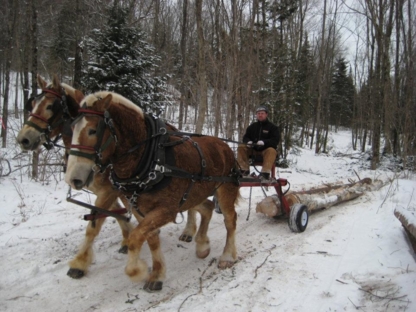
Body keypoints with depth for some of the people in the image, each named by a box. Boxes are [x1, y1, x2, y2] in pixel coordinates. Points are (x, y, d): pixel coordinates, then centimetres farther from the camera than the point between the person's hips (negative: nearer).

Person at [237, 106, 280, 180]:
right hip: (253, 150, 4)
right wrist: (248, 141, -14)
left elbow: (276, 140, -9)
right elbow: (245, 137, 14)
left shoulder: (273, 127, 3)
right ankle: (244, 170, -23)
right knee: (241, 147, -19)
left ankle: (265, 173, -44)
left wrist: (264, 142, -29)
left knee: (271, 151, -37)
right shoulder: (252, 126, 15)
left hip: (266, 149, -4)